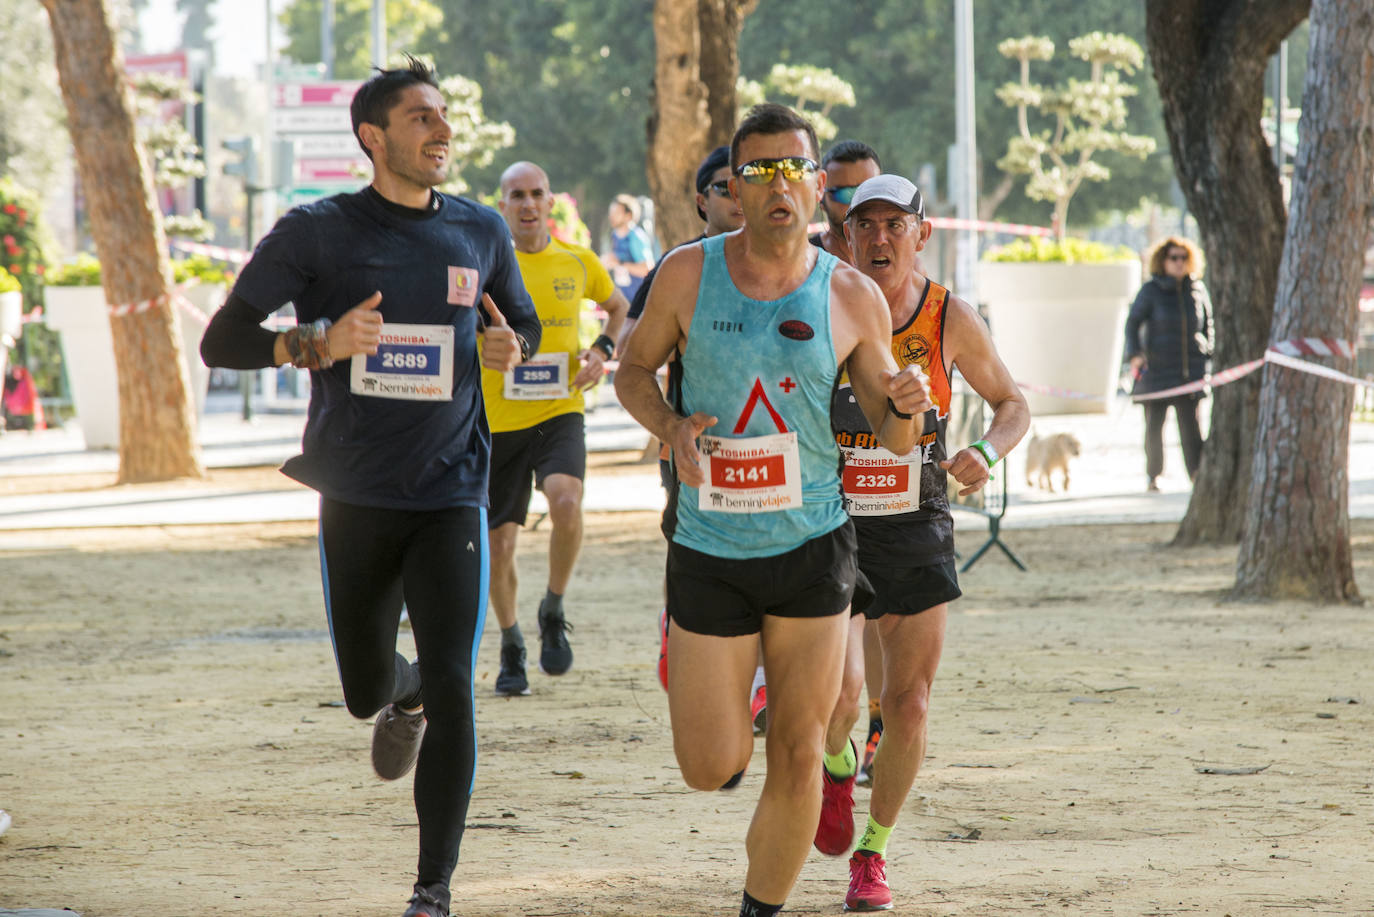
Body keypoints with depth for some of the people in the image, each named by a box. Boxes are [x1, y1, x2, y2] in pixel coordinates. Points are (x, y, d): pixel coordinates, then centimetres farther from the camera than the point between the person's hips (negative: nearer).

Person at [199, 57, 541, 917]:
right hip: (357, 500, 0)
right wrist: (316, 344, -22)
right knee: (366, 691, 12)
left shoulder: (481, 232, 4)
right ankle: (403, 695, 52)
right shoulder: (318, 232, -5)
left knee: (452, 691, -12)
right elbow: (221, 341, -5)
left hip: (451, 498, 1)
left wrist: (509, 345, -4)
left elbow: (525, 324, 21)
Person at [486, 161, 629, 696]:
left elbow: (617, 307, 22)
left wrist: (603, 350, 4)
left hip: (559, 415, 0)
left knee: (566, 502, -28)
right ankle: (511, 647, 27)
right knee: (499, 543, 3)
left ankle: (554, 611, -4)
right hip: (497, 424, 0)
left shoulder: (578, 263, 4)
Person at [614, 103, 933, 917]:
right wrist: (671, 426, -12)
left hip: (813, 547, 0)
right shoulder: (689, 275, -6)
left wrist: (904, 407, -20)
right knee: (710, 769, 1)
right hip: (709, 547, 0)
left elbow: (892, 438, 4)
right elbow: (635, 369, 9)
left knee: (798, 758, 0)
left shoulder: (853, 298, -4)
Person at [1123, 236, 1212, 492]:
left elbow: (1208, 325, 18)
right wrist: (1135, 354, -14)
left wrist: (1209, 354, 9)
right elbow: (1133, 322, -1)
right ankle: (1153, 477, 9)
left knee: (1190, 423, -3)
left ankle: (1197, 473, -3)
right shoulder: (1151, 290, -1)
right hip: (1157, 366, -2)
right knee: (1154, 424, 2)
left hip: (1191, 366, 2)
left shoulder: (1197, 289, 8)